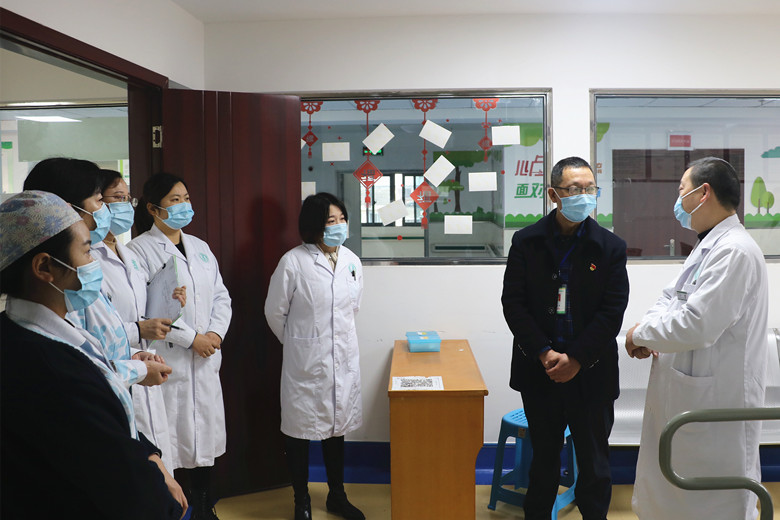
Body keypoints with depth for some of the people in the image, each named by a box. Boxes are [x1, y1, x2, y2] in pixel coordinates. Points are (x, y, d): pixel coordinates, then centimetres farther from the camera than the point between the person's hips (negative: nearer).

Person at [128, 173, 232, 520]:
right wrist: (191, 338, -14)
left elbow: (221, 297, 13)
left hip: (206, 360, 6)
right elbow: (143, 310, -15)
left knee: (205, 431, 12)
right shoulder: (140, 250, -7)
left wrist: (216, 333, -4)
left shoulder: (200, 248, 13)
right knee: (168, 439, 0)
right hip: (166, 361, -6)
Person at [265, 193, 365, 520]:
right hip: (305, 361, -4)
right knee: (300, 430, 7)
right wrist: (297, 343, 8)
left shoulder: (351, 261, 2)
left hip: (343, 358, 5)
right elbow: (275, 312, -3)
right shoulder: (293, 262, -13)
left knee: (337, 426, 17)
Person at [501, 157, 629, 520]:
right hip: (539, 372, 1)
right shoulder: (526, 242, 0)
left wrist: (576, 360, -13)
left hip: (591, 374, 0)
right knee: (543, 459, 15)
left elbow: (612, 312, -6)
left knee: (594, 463, 10)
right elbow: (513, 303, -4)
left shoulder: (610, 248, -2)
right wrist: (545, 353, -13)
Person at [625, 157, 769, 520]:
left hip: (716, 405, -10)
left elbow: (697, 326, -28)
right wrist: (646, 326, -2)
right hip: (687, 395, 10)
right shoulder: (707, 247, 14)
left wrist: (641, 334, -13)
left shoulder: (734, 252, -21)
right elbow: (671, 297, 18)